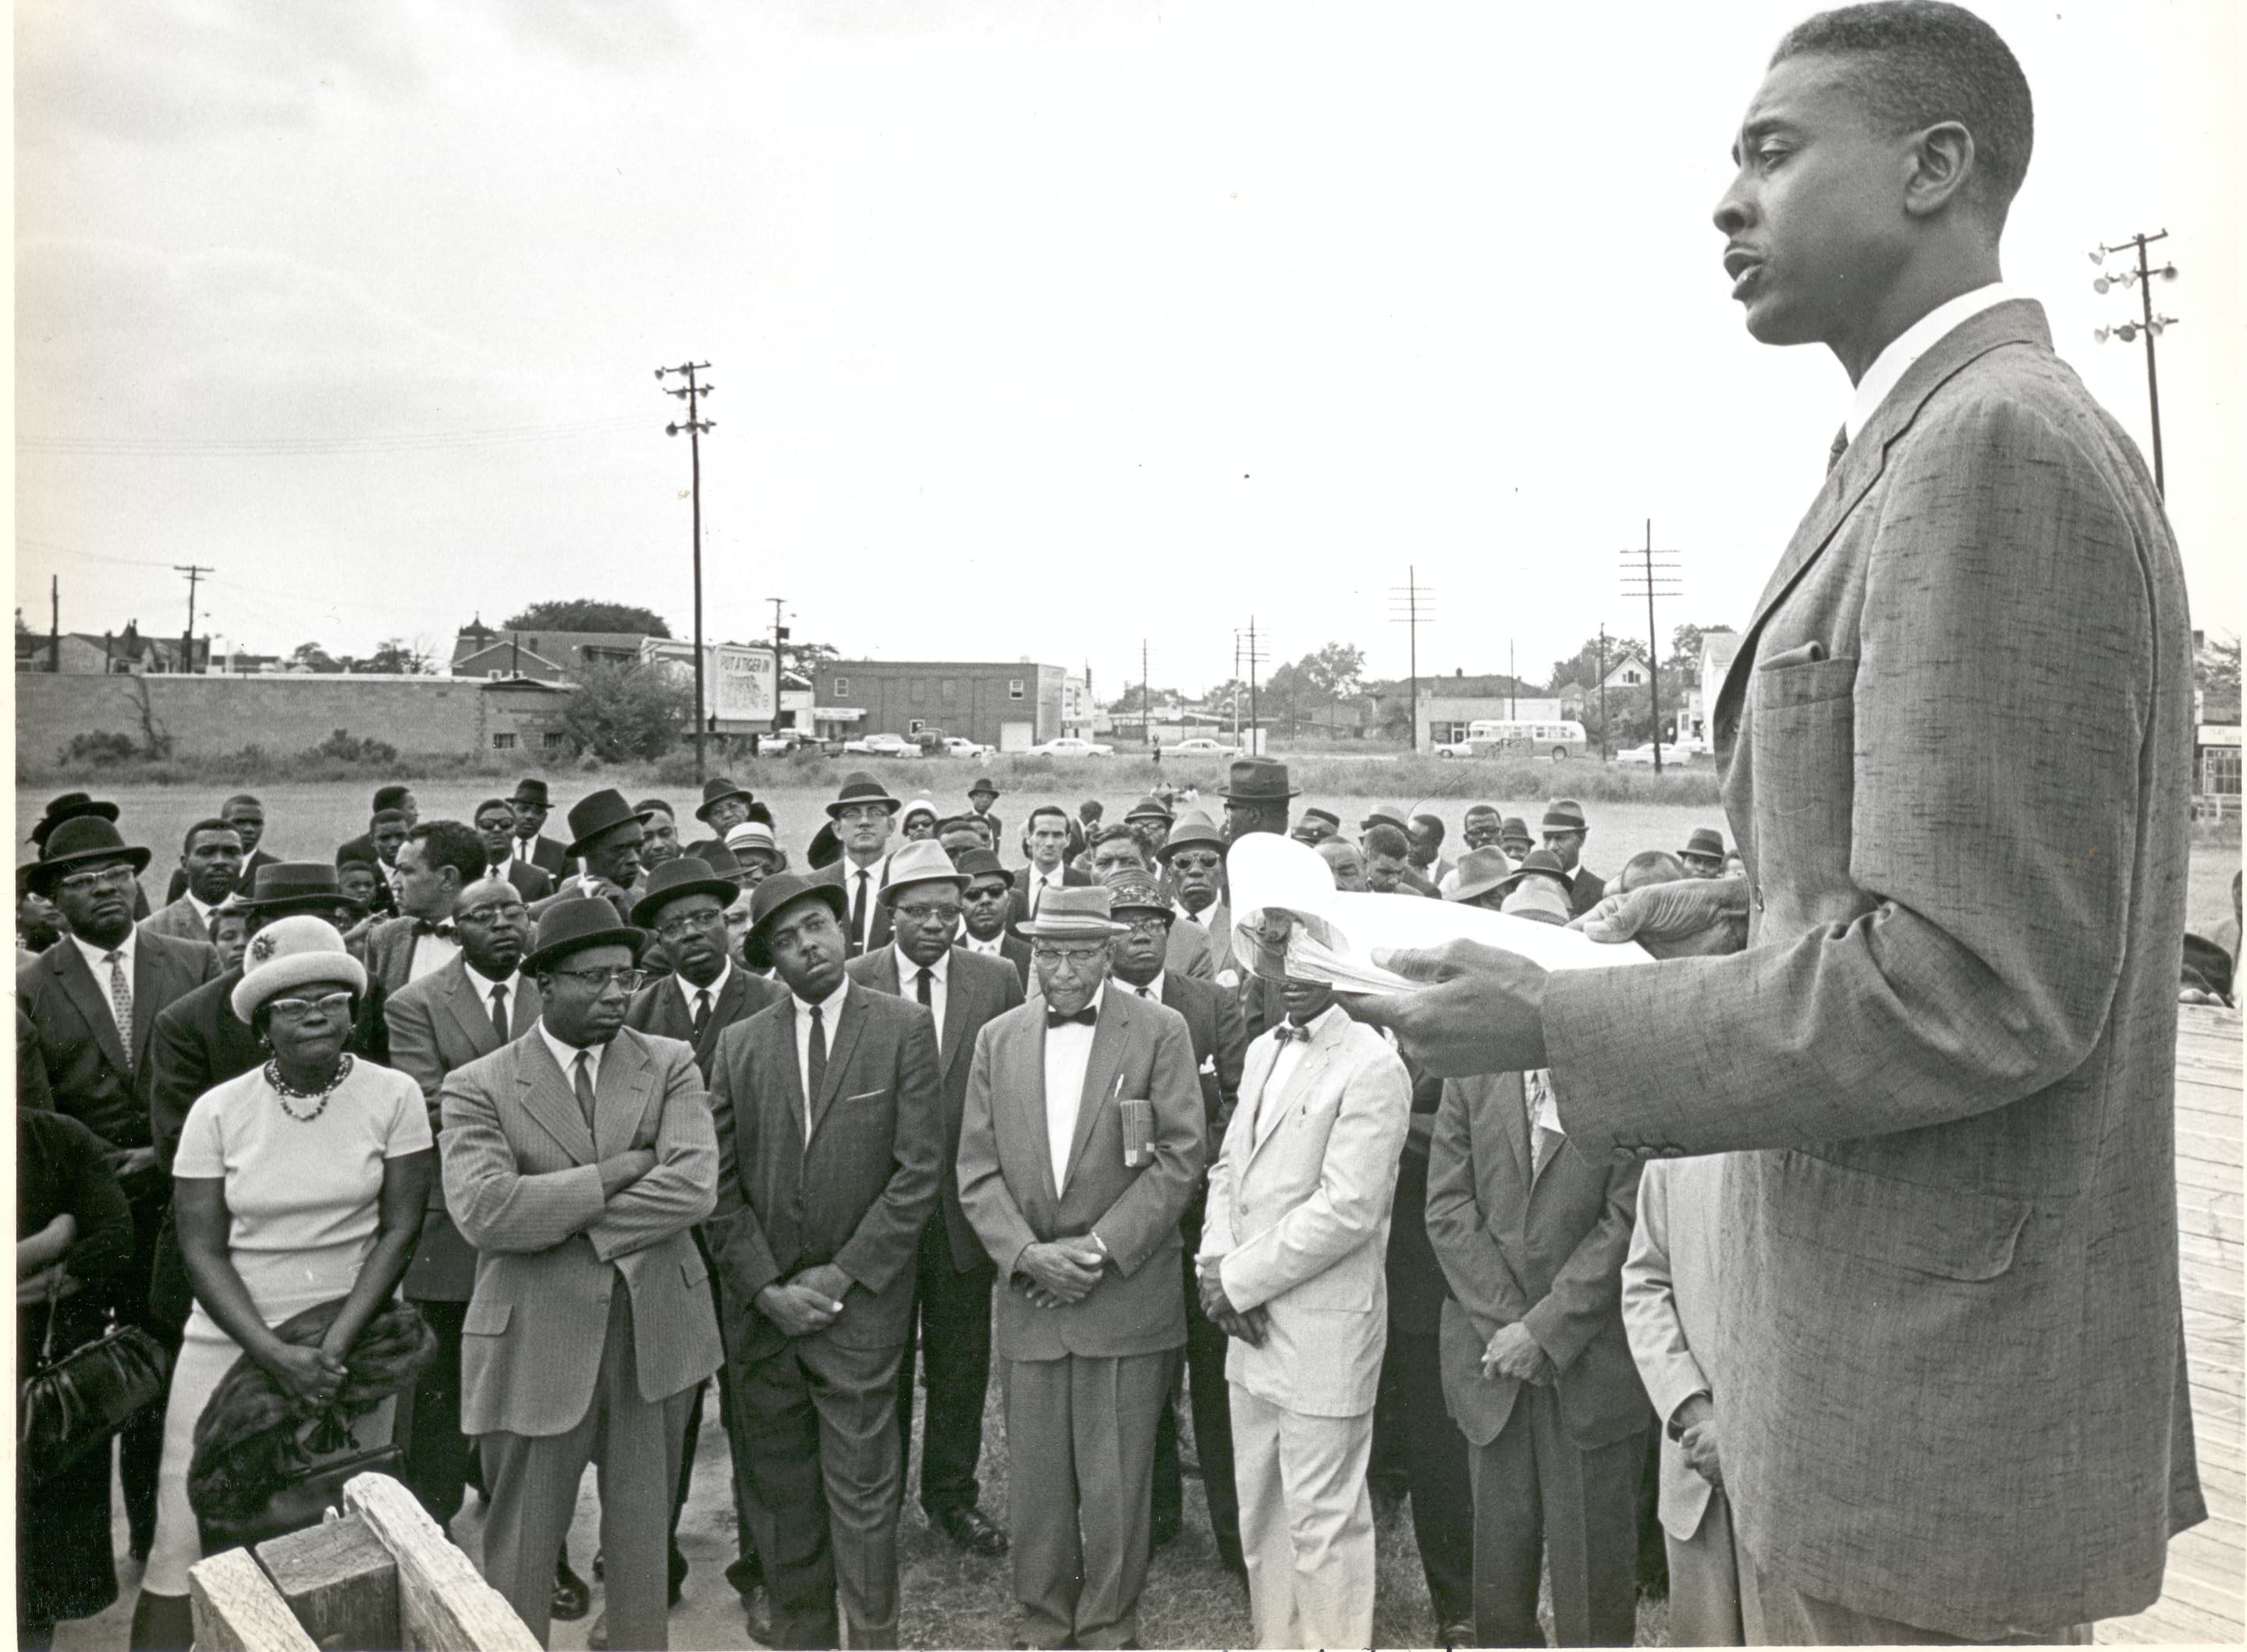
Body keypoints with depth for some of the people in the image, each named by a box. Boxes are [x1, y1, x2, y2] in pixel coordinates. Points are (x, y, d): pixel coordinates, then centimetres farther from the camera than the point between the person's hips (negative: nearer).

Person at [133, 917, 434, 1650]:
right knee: (184, 1539, 1)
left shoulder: (393, 1096, -5)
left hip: (350, 1338, -1)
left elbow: (401, 1228, -5)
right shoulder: (218, 1111, -3)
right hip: (233, 1338, 1)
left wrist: (335, 1345, -13)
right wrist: (274, 1354, -14)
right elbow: (202, 1249, -3)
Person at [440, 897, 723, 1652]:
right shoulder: (478, 1086, -5)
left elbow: (694, 1186, -14)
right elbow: (484, 1211, -20)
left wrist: (563, 1220, -16)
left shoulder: (670, 1065, 0)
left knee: (644, 1534, 18)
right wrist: (616, 1173, -18)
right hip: (538, 1342, -2)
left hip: (658, 1332, 2)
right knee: (522, 1549, 12)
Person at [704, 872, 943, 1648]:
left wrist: (839, 1276, -9)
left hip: (858, 1300, -3)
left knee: (862, 1490, 2)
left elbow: (919, 1169, -7)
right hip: (760, 1305, 3)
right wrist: (765, 1286, -6)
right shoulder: (740, 1044, 6)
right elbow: (720, 1183, 4)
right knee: (779, 1489, 12)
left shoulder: (905, 1028, -3)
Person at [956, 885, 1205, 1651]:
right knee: (1036, 1481, 12)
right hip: (1029, 1297, 3)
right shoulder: (998, 1039, 6)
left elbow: (1179, 1159, -8)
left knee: (1116, 1486, 6)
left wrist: (1097, 1250, -13)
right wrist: (1028, 1254, -10)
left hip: (1126, 1297, -3)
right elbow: (977, 1170, 5)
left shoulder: (1161, 1031, -4)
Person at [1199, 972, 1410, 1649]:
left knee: (1322, 1520, 3)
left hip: (1324, 1331, -7)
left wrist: (1238, 1280, -13)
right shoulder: (1262, 1052, 12)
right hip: (1251, 1321, 8)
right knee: (1258, 1511, 18)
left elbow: (1347, 1208, -19)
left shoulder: (1372, 1066, -13)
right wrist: (1216, 1264, -1)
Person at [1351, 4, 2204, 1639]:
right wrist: (1774, 901, 8)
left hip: (1936, 1383, -9)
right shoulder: (1981, 435, 12)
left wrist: (1557, 1027, -19)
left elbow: (1973, 985, -26)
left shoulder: (1994, 441, -19)